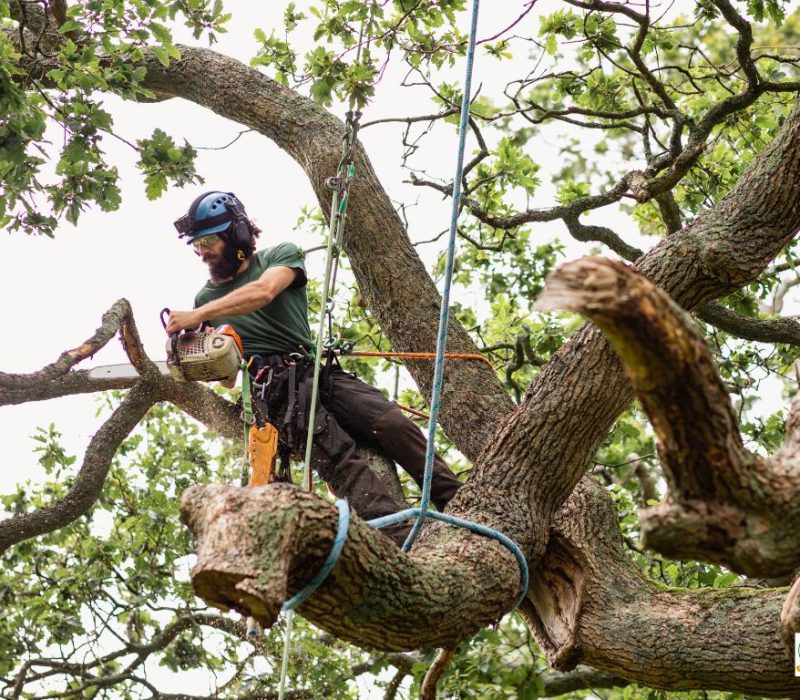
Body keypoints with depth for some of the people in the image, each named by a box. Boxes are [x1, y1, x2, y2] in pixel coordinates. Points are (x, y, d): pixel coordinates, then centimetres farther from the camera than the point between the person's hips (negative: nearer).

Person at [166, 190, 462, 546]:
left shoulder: (281, 255, 10)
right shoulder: (207, 297, 19)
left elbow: (263, 291, -15)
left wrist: (196, 316, -22)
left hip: (319, 371, 2)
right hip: (273, 390, -2)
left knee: (393, 424, -20)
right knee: (339, 456, -26)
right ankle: (404, 544, -42)